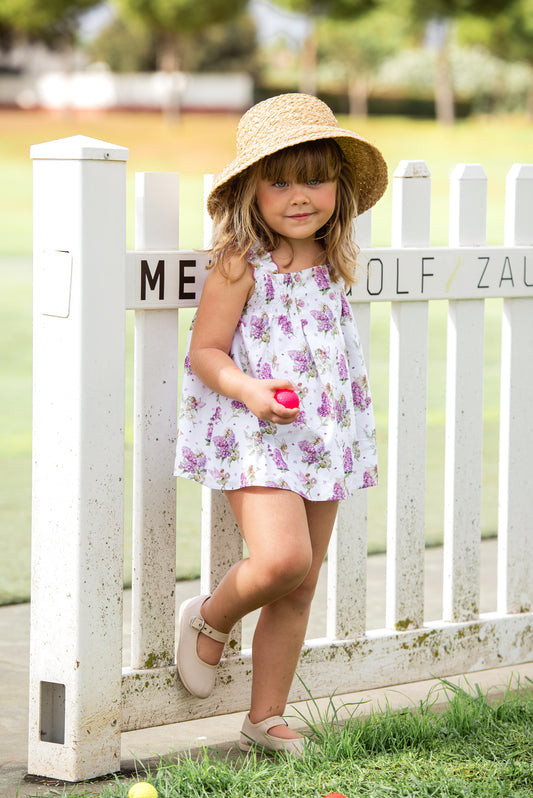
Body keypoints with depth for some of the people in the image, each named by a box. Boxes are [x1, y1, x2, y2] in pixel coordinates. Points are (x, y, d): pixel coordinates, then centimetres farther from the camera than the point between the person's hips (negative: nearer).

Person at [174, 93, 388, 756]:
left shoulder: (332, 266, 8)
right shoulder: (241, 266, -11)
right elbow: (205, 352, -10)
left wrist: (353, 434, 23)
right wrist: (250, 391, -29)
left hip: (322, 440, 7)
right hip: (254, 437, -6)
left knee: (300, 589, 8)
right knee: (281, 558, -24)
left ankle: (265, 719, 18)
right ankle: (209, 620, 8)